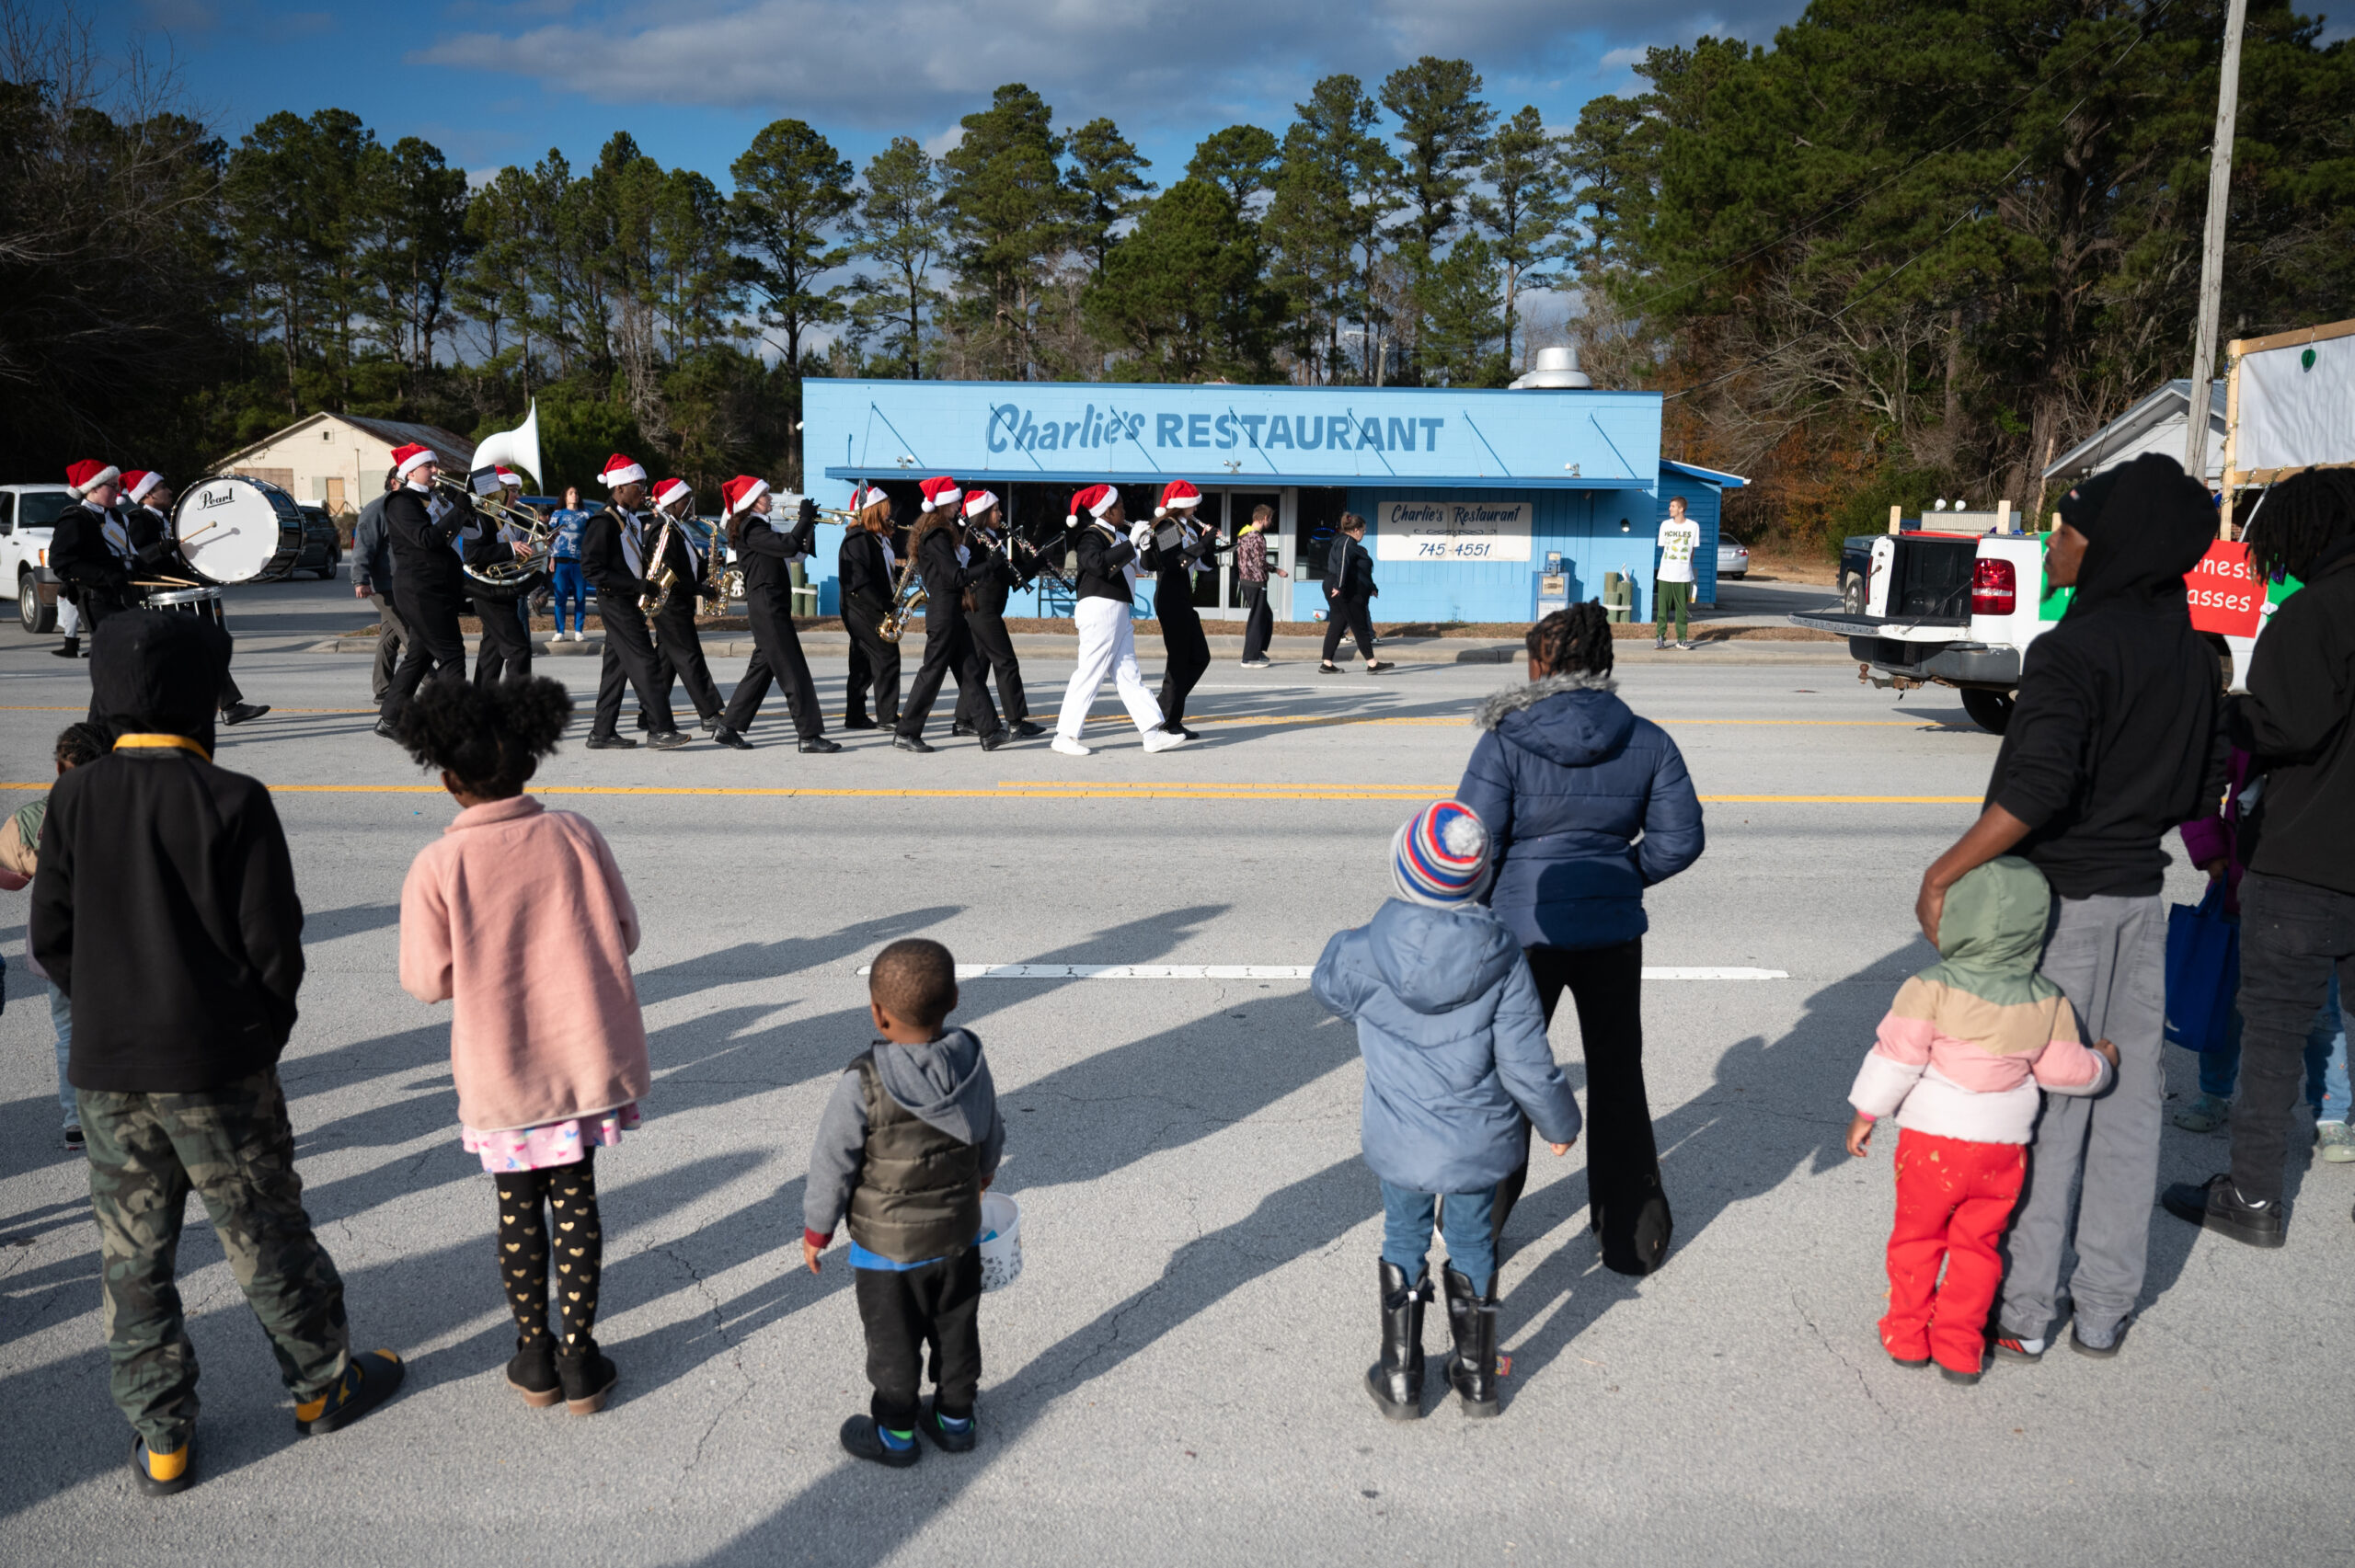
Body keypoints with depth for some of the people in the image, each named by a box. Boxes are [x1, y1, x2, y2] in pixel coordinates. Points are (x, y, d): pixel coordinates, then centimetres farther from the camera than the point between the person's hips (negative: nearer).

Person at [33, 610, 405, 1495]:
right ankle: (321, 1383, 29)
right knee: (263, 1231, 12)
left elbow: (51, 938, 2)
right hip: (219, 1064, -3)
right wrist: (266, 1027, 6)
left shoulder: (74, 800, -2)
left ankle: (160, 1437, 21)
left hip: (107, 1067, 3)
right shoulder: (232, 802, -14)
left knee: (132, 1253, 13)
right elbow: (272, 940, -12)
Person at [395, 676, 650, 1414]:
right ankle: (580, 1359, 20)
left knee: (519, 1209, 15)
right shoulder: (574, 835, -9)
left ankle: (535, 1357, 27)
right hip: (585, 1056, 1)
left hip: (500, 1073, -1)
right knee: (575, 1200, 13)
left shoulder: (436, 867, -14)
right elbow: (623, 934, -1)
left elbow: (428, 981, -7)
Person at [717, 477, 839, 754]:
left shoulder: (759, 527, 19)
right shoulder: (750, 528, -12)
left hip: (772, 606, 10)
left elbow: (797, 551, 20)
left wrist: (808, 524, 8)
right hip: (766, 605, -10)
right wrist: (805, 518, -13)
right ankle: (810, 736, -10)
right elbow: (788, 546, -24)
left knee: (763, 666, 15)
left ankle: (729, 726, 20)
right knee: (794, 672, -10)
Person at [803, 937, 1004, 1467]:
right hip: (959, 1235, 4)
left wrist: (817, 1228, -1)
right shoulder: (971, 1059, -13)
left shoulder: (862, 1083, -28)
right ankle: (956, 1419, 38)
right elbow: (990, 1133, 5)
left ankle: (895, 1434, 32)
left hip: (887, 1247, -4)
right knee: (956, 1331, 22)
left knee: (893, 1343, 16)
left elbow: (833, 1162, -17)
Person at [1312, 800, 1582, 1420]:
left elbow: (1327, 983, 6)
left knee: (1404, 1241, 19)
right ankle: (1477, 1378, 34)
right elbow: (1527, 1063, -11)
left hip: (1399, 1141, -1)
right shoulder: (1502, 958, -17)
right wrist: (1559, 1123, 6)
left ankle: (1400, 1379, 30)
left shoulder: (1363, 954, -19)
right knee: (1472, 1243, 20)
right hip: (1479, 1141, 1)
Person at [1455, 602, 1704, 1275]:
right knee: (1618, 1077, 18)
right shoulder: (1647, 742, -2)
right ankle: (1632, 1235, 28)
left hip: (1524, 932, -3)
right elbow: (1680, 839, 1)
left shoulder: (1506, 743, -13)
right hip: (1613, 933, 3)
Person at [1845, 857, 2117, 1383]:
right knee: (1978, 1246, 16)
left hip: (1933, 1141, -3)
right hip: (2004, 1148, 3)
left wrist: (1865, 1112, -1)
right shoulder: (2047, 1003, -4)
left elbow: (1895, 1057, -14)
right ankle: (1959, 1350, 20)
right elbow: (2066, 1070, 5)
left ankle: (1907, 1334, 24)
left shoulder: (1931, 988, -17)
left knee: (1917, 1237, 14)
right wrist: (2101, 1062, 28)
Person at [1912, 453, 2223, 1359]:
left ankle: (2022, 1311, 11)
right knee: (2125, 1100, 13)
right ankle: (2104, 1310, 24)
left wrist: (1944, 874, -25)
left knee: (2040, 1108, 1)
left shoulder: (2074, 648, -19)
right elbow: (2202, 784, 13)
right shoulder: (2188, 651, 6)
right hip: (2141, 893, 8)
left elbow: (2037, 786, -31)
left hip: (2060, 900, -7)